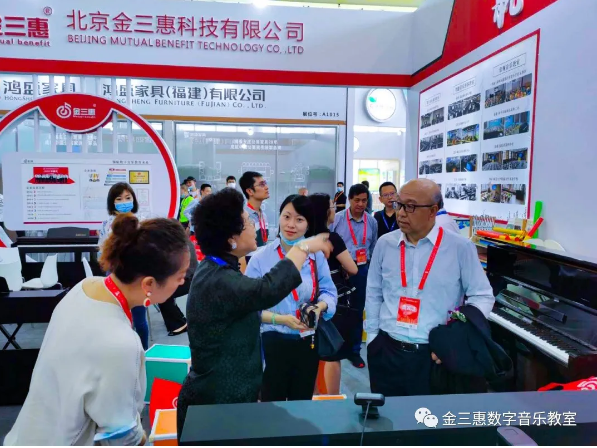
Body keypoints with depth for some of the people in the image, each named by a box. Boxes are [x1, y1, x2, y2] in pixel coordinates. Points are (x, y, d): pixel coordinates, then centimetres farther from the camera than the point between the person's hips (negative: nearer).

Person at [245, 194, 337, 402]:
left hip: (308, 343, 3)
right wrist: (279, 319, -22)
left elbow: (328, 291, 3)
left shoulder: (316, 255, -3)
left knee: (303, 405, 22)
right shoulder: (260, 258, -11)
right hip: (273, 343, -2)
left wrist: (320, 306, -18)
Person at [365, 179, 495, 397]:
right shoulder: (385, 243, 1)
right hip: (386, 350, 3)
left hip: (435, 356, -2)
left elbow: (483, 297, -2)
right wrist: (372, 338, 9)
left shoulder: (461, 248, -8)